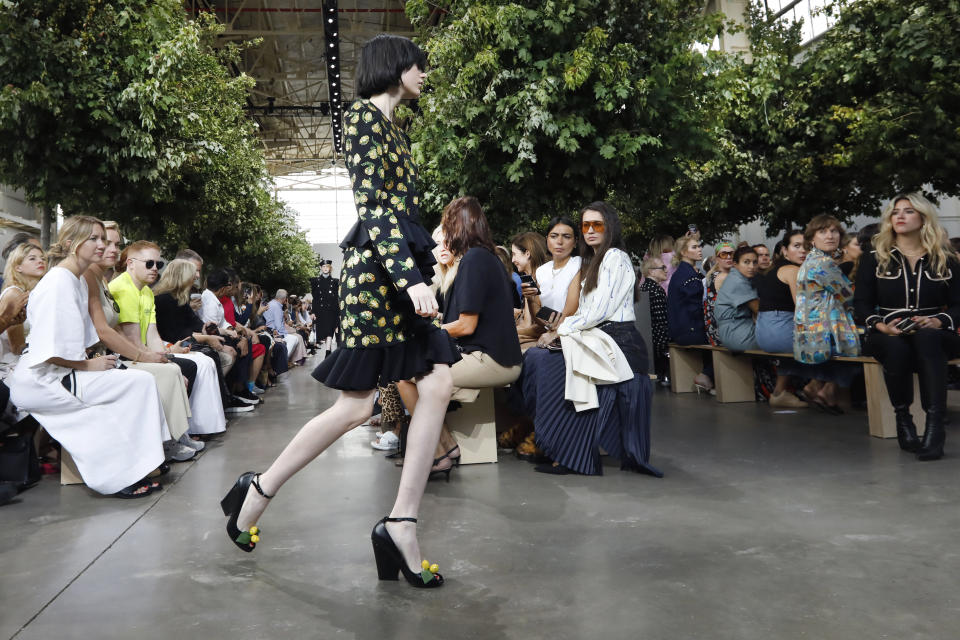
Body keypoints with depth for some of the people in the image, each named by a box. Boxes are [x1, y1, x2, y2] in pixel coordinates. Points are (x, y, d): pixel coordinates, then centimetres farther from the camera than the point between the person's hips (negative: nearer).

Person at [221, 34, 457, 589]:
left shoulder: (395, 129, 24)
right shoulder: (363, 114, -3)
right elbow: (372, 205, -16)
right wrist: (411, 277, -26)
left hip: (404, 269, 9)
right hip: (377, 266, -9)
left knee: (438, 384, -4)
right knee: (357, 404, -6)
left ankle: (402, 523, -2)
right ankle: (259, 490, 13)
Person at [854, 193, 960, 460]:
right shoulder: (874, 259, 10)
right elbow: (861, 303, 6)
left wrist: (938, 321, -15)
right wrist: (881, 325, -13)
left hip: (934, 336, 0)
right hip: (888, 336, 0)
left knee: (926, 338, -37)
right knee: (896, 347, -37)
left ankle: (935, 425, -41)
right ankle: (902, 419, -18)